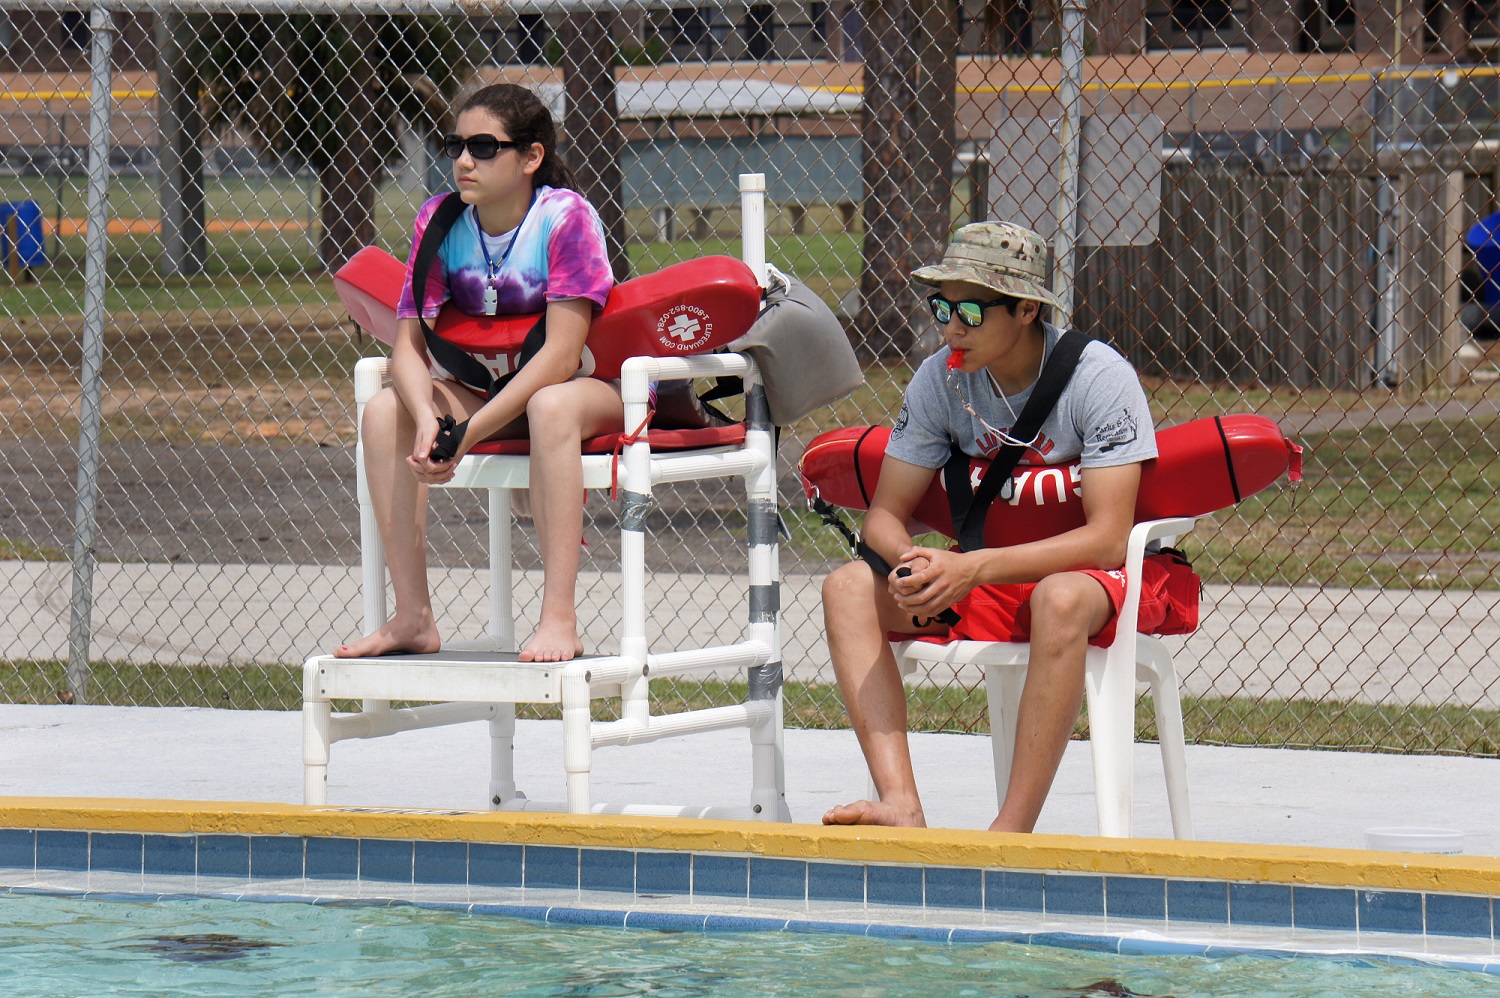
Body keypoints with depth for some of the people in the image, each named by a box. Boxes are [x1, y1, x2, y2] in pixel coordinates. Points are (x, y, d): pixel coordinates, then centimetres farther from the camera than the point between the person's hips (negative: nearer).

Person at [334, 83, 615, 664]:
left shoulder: (566, 217, -21)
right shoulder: (440, 221, -7)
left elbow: (561, 355, -26)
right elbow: (408, 346, -11)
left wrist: (468, 433, -32)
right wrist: (427, 418, -33)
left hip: (595, 390, -5)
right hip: (496, 392, 5)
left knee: (550, 406, -39)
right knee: (385, 412, -18)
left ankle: (559, 619, -40)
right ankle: (413, 618, -18)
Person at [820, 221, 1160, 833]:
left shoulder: (1100, 379, -18)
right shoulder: (941, 380, -4)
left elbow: (1107, 540, -25)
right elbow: (885, 514, -1)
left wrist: (972, 568, -34)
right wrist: (914, 566, -26)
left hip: (1103, 580, -6)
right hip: (984, 582, 6)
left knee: (1059, 598, -41)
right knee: (848, 588, -16)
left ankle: (1013, 834, -40)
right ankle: (902, 807, -32)